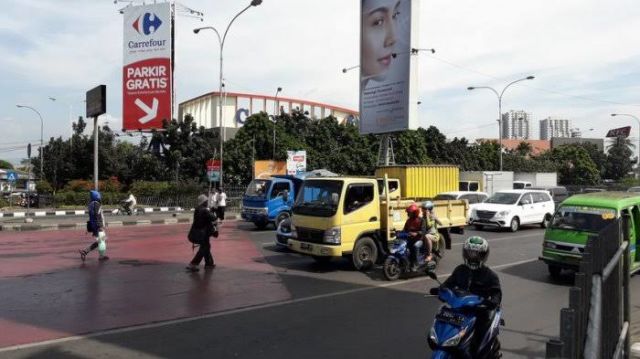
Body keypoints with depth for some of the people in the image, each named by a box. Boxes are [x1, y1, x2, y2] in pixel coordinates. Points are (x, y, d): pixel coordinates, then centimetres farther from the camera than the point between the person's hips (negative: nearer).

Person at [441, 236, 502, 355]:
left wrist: (494, 302, -29)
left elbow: (496, 292, -7)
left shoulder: (490, 275, 0)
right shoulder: (460, 270, 13)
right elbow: (450, 283, 12)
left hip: (480, 309, -4)